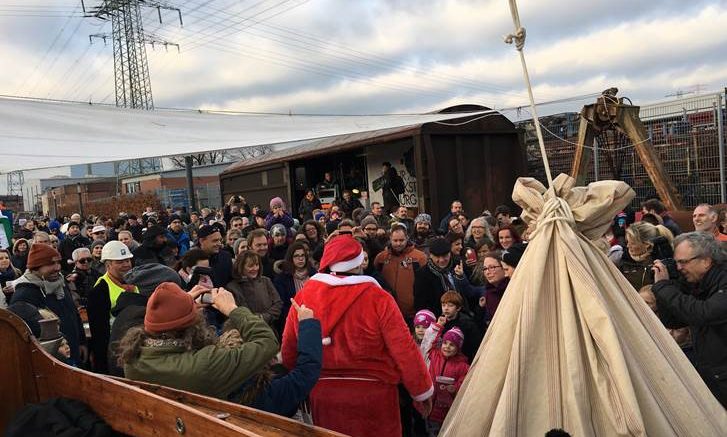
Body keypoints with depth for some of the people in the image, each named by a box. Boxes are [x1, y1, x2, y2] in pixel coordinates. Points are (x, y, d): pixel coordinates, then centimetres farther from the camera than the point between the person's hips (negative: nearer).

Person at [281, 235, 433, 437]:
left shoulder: (303, 296, -6)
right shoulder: (378, 298, -15)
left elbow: (288, 350, 1)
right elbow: (404, 348, -14)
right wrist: (422, 390, 0)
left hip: (322, 394, 3)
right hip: (372, 395, -3)